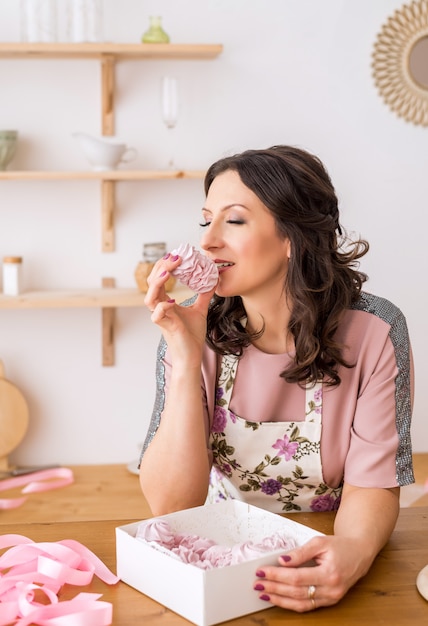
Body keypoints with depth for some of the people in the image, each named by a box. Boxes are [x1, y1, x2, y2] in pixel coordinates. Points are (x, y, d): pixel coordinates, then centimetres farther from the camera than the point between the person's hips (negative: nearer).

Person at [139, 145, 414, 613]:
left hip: (323, 560, 0)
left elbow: (372, 485, -11)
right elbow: (169, 506, -14)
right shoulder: (196, 332, -9)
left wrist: (353, 554, -32)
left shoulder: (373, 332, -13)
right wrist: (186, 361, -24)